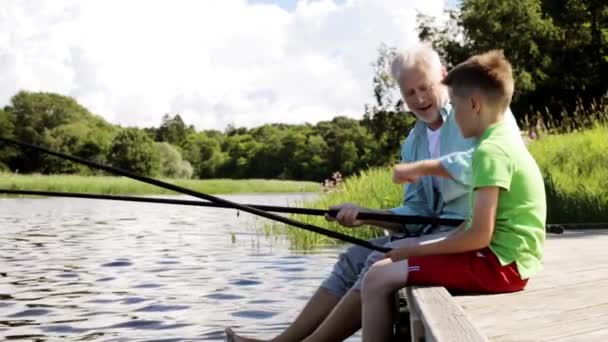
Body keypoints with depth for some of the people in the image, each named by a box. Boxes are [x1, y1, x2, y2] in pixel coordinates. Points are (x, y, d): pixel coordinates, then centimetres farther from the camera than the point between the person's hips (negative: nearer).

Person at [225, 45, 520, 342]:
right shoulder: (413, 143, 15)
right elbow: (417, 213, 9)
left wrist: (428, 166, -22)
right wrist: (365, 215, -8)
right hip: (437, 229, 8)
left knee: (382, 260, -22)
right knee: (354, 259, 0)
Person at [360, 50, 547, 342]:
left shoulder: (490, 150, -17)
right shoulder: (505, 142, 14)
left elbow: (479, 236, -22)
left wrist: (416, 250, -10)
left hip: (499, 263, -10)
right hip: (504, 260, 10)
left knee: (378, 278, -11)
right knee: (391, 271, 18)